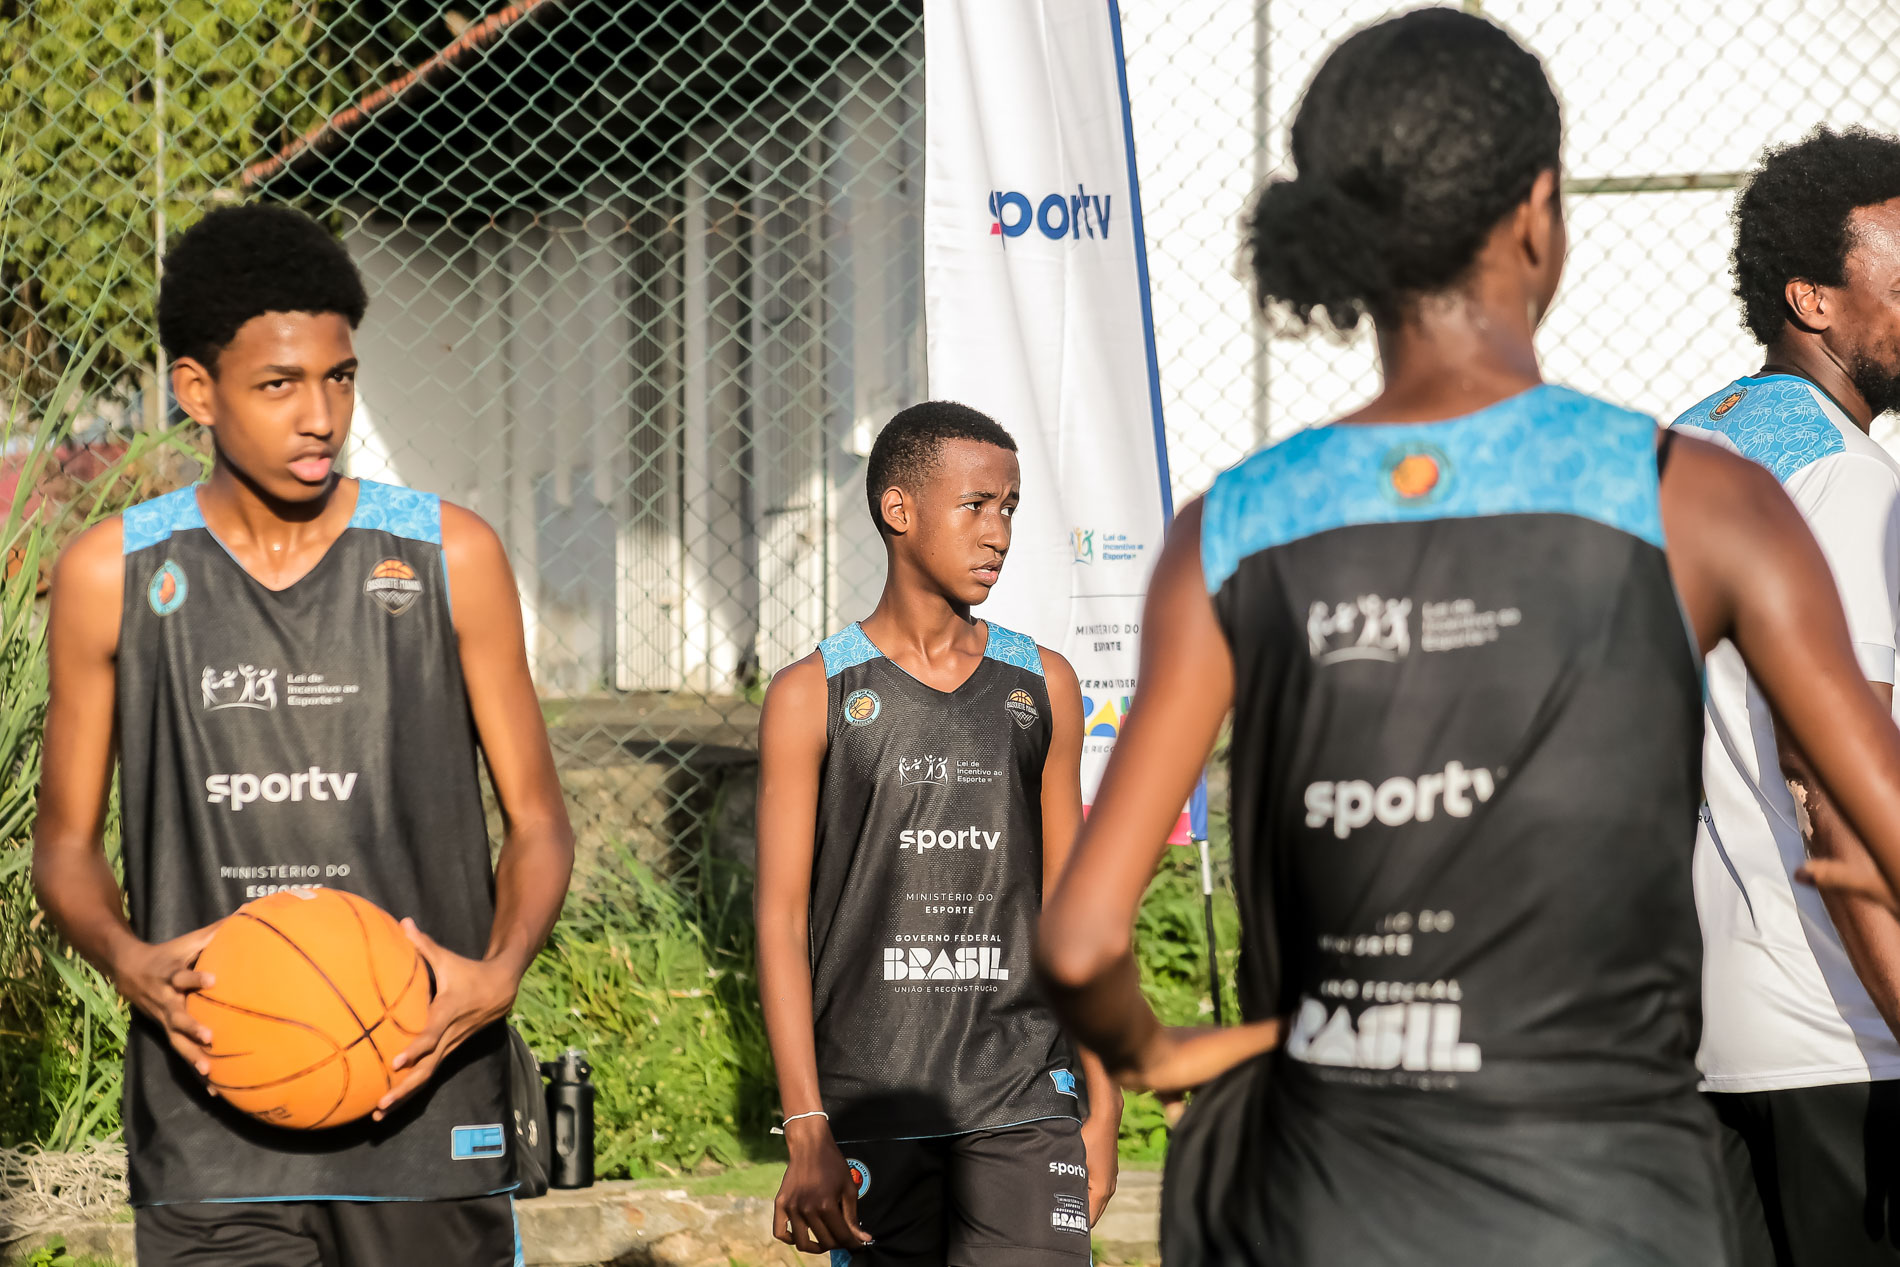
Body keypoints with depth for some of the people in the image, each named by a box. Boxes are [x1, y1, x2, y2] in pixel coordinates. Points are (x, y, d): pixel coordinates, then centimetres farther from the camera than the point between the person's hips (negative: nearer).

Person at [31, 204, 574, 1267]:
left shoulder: (449, 557, 4)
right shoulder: (114, 576, 5)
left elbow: (538, 820, 9)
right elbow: (67, 843, 11)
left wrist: (500, 971, -11)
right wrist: (129, 959, -10)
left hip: (422, 1100, 1)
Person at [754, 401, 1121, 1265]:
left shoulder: (1041, 687, 10)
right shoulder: (813, 698, 2)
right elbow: (781, 919, -1)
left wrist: (1101, 1105, 10)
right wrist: (806, 1133, -9)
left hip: (1023, 1102, 2)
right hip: (873, 1111, -1)